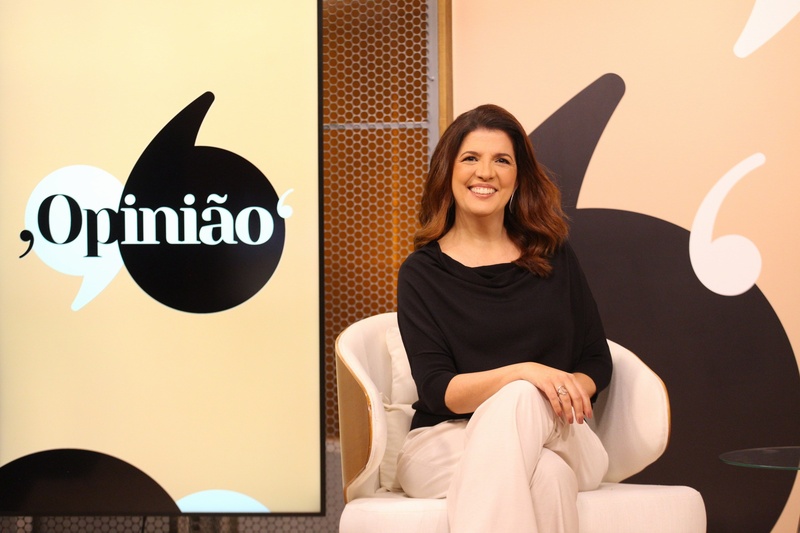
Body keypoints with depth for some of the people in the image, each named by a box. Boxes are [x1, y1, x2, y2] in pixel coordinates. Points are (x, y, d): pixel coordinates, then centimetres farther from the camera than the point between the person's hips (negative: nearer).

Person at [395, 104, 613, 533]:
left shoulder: (554, 257, 10)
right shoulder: (422, 272, 2)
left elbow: (597, 362, 11)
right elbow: (438, 391, -8)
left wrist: (568, 389, -13)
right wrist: (523, 372, -25)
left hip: (554, 437, 2)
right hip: (446, 443, -2)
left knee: (521, 400, -34)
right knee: (545, 475, -35)